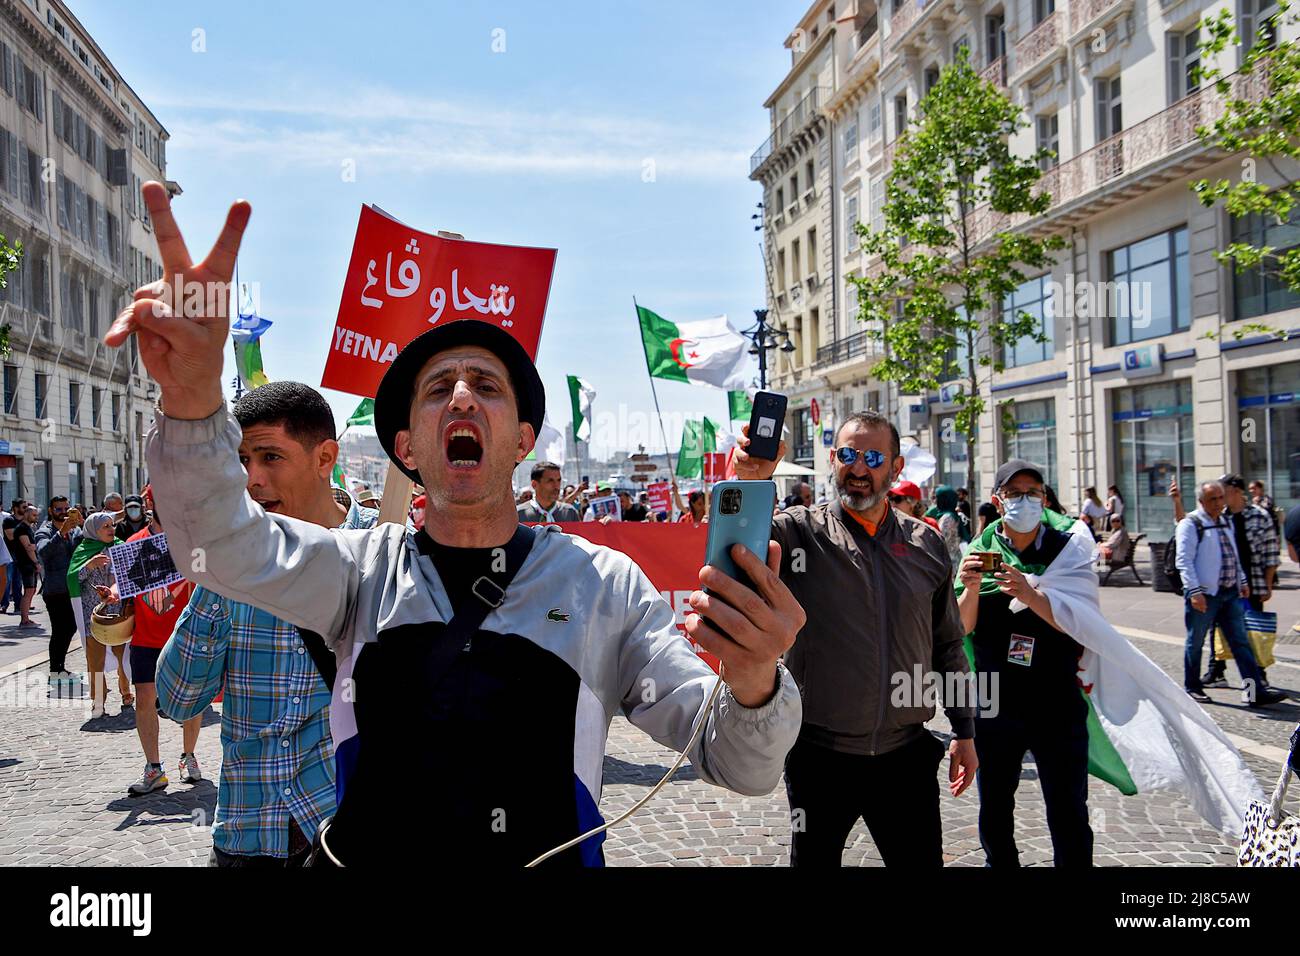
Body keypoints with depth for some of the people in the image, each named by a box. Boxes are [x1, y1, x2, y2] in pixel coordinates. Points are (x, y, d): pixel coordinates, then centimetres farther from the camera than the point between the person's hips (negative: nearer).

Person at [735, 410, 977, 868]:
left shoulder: (927, 545, 6)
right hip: (820, 757, -2)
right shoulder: (801, 533, -5)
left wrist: (964, 730, 11)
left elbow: (948, 645, 13)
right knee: (814, 858, 11)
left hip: (906, 756, 3)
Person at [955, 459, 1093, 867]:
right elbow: (963, 628, -1)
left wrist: (1029, 595, -26)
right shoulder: (981, 551, 2)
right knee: (994, 813, 16)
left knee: (1068, 816, 3)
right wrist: (971, 588, -19)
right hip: (994, 703, 2)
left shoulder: (1068, 549, -3)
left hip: (1056, 703, -2)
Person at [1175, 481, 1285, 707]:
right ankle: (1191, 688, 19)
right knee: (1196, 642, 5)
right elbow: (1184, 561, -16)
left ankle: (1255, 691, 3)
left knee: (1240, 641, 4)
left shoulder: (1226, 522, 15)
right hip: (1204, 595, -7)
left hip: (1229, 593, 7)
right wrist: (1194, 591, -22)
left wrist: (1242, 581, 19)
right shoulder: (1191, 525, -10)